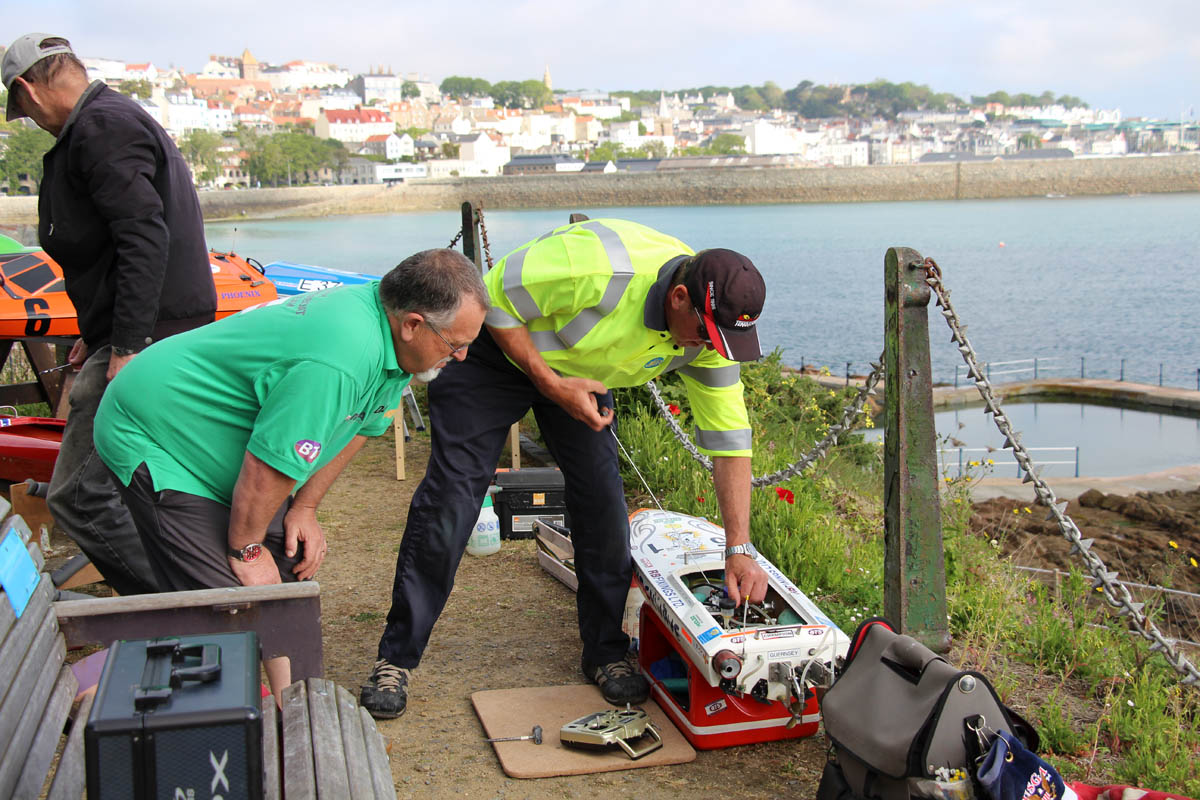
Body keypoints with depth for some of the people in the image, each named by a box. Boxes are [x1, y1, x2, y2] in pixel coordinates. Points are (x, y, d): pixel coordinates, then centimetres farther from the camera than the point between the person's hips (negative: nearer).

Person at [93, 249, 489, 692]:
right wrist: (246, 550, -12)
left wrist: (304, 508, 7)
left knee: (291, 574, 6)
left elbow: (357, 426, 8)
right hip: (153, 441, -9)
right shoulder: (339, 360, -36)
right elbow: (269, 465, -28)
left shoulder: (385, 328, -5)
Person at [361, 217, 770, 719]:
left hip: (581, 375, 5)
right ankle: (396, 657, 4)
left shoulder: (708, 327, -20)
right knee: (449, 499, -7)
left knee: (602, 502, -4)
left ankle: (606, 654, 14)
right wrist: (551, 385, -29)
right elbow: (494, 299, -26)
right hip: (499, 345, -5)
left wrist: (739, 550, -18)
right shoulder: (599, 268, -40)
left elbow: (729, 438, -14)